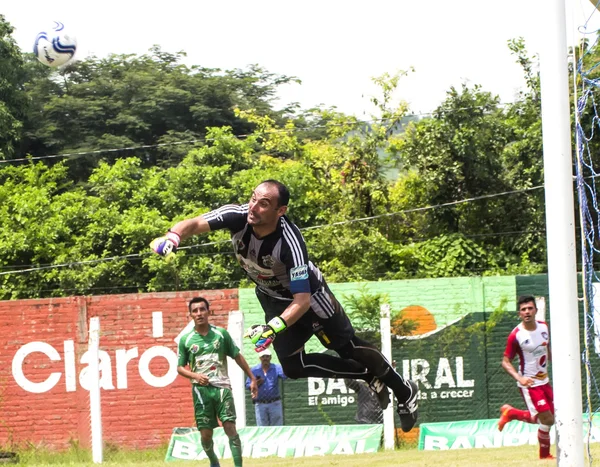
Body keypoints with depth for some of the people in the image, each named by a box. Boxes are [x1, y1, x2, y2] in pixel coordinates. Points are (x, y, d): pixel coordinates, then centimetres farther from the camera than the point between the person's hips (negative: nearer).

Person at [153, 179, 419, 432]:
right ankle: (370, 376, 18)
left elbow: (302, 299, -42)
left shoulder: (289, 242, -40)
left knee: (347, 347, 0)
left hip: (307, 293, -5)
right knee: (294, 367, 1)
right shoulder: (238, 217, -28)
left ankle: (403, 390, 23)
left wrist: (274, 327, -56)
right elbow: (194, 225, -35)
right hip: (272, 297, 5)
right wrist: (172, 238, -58)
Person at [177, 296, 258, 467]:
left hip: (222, 387, 0)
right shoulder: (186, 340, 2)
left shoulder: (221, 334, 3)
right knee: (205, 434, 2)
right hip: (201, 389, 0)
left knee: (230, 428, -13)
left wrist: (252, 379, 11)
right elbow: (180, 367, 8)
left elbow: (237, 357, 12)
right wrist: (195, 375, -12)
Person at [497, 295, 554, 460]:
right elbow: (505, 362, -13)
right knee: (547, 420, -10)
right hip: (529, 384, -7)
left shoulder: (544, 327, -1)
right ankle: (544, 454, 12)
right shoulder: (516, 335, -19)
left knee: (544, 419, 14)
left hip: (544, 381, 7)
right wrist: (519, 378, -28)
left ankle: (510, 412, 33)